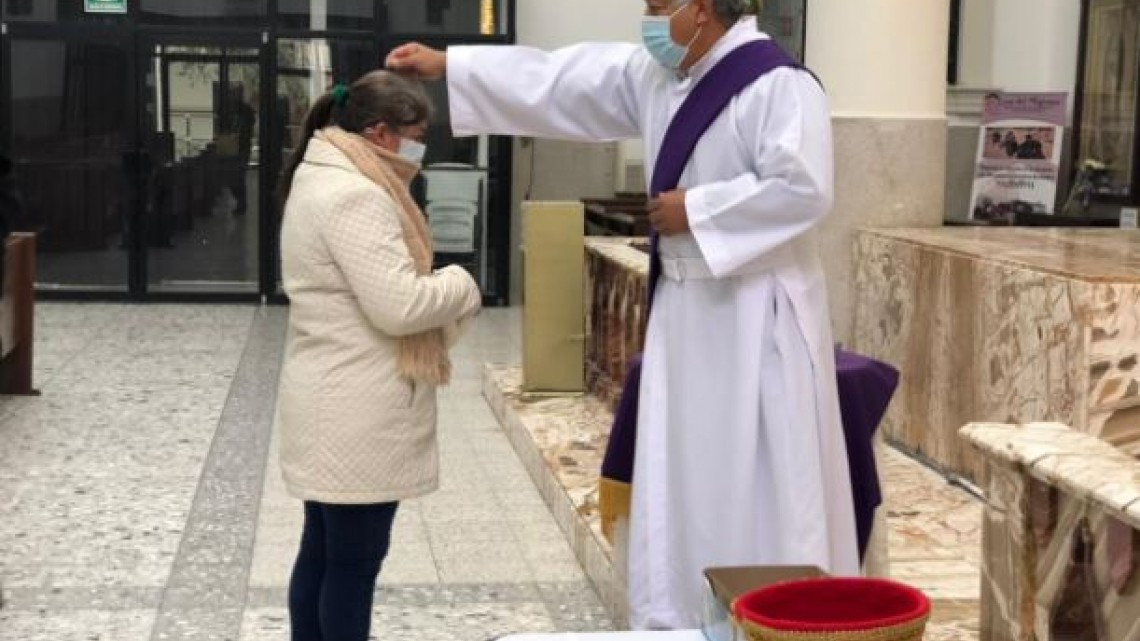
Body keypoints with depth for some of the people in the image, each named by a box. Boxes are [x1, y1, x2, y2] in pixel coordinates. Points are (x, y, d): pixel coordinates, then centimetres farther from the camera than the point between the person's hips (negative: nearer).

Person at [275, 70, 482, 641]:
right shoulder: (355, 195, -20)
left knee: (323, 552, 17)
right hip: (357, 412, -11)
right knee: (354, 561, 0)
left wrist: (439, 291, 7)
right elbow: (398, 305, -25)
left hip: (334, 404, 11)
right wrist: (461, 285, -8)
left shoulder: (322, 180, 15)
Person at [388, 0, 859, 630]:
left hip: (757, 312, -8)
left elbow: (803, 188, -24)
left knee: (761, 485, -3)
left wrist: (697, 209, -16)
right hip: (685, 306, 8)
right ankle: (676, 622, 21)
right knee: (679, 479, 11)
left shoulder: (777, 82, -15)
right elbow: (559, 80, 13)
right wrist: (446, 65, 11)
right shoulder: (656, 74, 10)